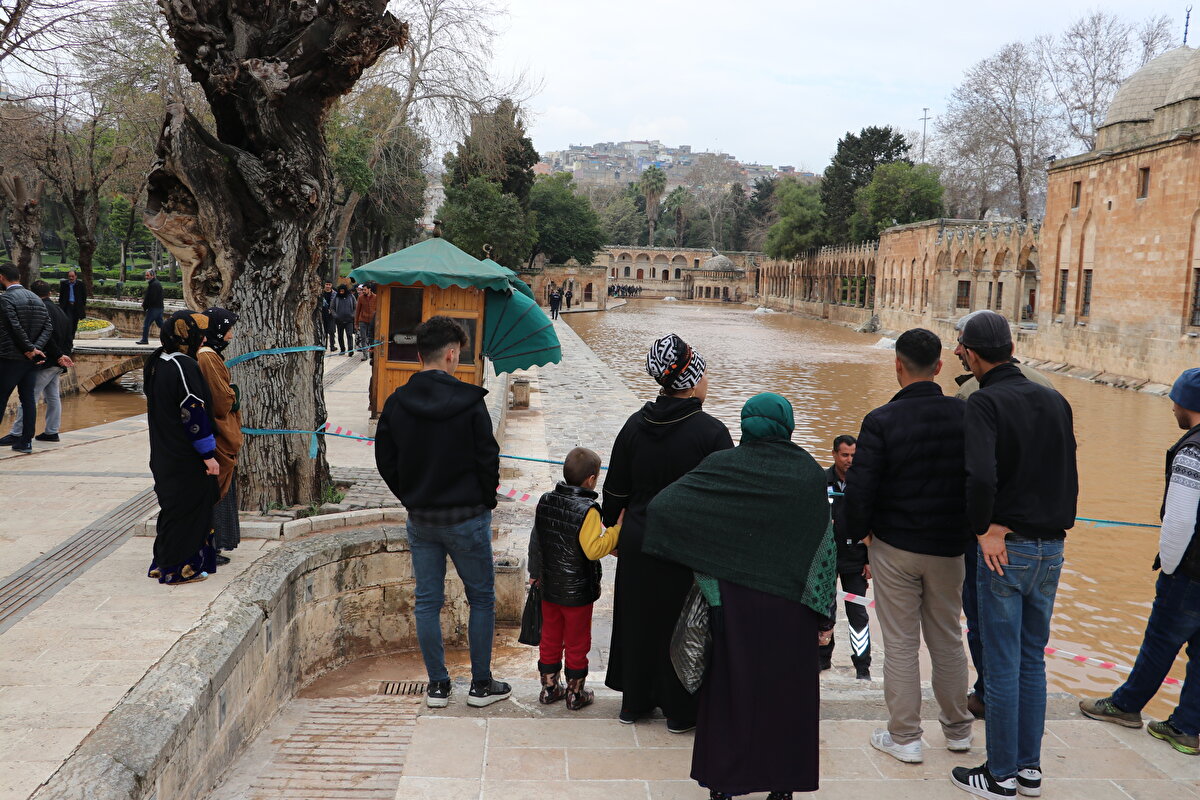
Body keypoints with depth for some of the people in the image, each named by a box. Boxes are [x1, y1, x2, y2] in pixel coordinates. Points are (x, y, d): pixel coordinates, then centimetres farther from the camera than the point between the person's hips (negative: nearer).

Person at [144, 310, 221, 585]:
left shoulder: (157, 362, 7)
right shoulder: (185, 367, -21)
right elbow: (194, 414, -22)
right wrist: (208, 455, -17)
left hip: (163, 453, 9)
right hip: (186, 458, -9)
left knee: (172, 506, 19)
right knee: (187, 509, 3)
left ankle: (162, 563, 28)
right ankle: (179, 569, 11)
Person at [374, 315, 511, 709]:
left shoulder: (396, 402, -2)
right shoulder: (469, 402, -14)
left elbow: (385, 461, 4)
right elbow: (488, 459, -10)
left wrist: (412, 499, 15)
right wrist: (486, 502, 5)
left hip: (419, 519, 4)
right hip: (466, 517, -4)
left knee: (427, 601, 12)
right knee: (481, 598, 11)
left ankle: (437, 685, 19)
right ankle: (481, 684, 16)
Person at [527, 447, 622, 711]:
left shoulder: (546, 501, -2)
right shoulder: (587, 510, -23)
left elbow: (535, 540, 7)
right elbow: (593, 550, -26)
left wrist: (535, 573, 19)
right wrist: (617, 529, -17)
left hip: (549, 589, 6)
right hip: (578, 591, -6)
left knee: (550, 638, 19)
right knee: (577, 643, 10)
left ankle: (549, 687, 30)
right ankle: (576, 693, 22)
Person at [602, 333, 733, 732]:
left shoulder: (635, 425, -2)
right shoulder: (711, 432, -15)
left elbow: (615, 491, 5)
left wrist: (611, 531, 20)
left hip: (638, 545, 5)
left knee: (637, 620, 18)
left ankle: (634, 702, 32)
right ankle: (681, 710, 23)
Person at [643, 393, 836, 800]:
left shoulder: (723, 465, -7)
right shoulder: (809, 472, -3)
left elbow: (664, 504, -12)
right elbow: (825, 545, -1)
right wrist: (818, 606, 6)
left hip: (734, 600, 0)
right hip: (789, 603, 1)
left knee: (730, 682, 11)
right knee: (785, 685, 12)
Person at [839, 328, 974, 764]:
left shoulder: (882, 421, -16)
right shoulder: (966, 415, -5)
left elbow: (859, 489, -14)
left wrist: (849, 533, 3)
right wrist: (968, 530, 14)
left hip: (895, 548, -4)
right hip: (949, 547, 4)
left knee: (901, 645, 7)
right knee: (948, 639, 19)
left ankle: (904, 737, 15)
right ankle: (958, 728, 32)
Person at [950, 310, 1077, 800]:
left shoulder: (985, 403, -16)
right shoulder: (1055, 401, 6)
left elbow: (981, 476, -30)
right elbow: (1069, 477, 11)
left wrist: (984, 529, -17)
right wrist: (1059, 525, 17)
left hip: (1004, 550, -6)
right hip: (1051, 548, 7)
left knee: (1002, 664, 4)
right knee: (1033, 660, 17)